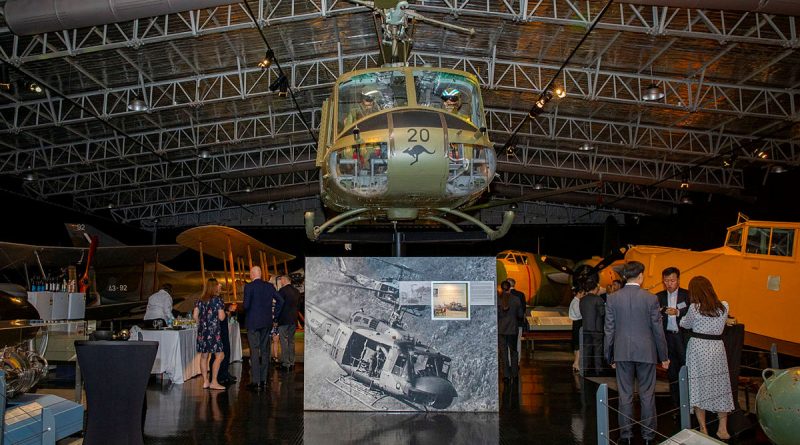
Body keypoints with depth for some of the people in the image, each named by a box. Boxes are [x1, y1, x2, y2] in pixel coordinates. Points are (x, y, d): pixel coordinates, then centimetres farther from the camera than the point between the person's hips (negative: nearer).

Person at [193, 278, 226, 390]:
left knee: (204, 356, 10)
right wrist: (224, 312, 11)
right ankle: (214, 382, -6)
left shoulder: (200, 300, 8)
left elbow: (195, 316, 6)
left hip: (202, 331, 6)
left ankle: (205, 382, 14)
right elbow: (221, 317, -10)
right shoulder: (218, 300, -7)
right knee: (219, 355, -2)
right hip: (214, 331, -6)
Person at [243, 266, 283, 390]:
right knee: (265, 350, 11)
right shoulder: (269, 286, 5)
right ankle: (263, 380, 15)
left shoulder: (249, 286, -10)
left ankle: (255, 381, -2)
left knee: (254, 351, -2)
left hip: (253, 322, -5)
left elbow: (246, 304, -15)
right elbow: (280, 300, 4)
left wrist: (246, 313, 5)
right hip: (267, 322, 5)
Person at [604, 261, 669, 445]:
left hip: (622, 353, 1)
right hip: (646, 352, -1)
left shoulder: (612, 298, -3)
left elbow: (609, 330, 0)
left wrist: (610, 357, 9)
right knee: (647, 395, 8)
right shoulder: (650, 298, -7)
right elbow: (658, 330, -3)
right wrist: (664, 357, 7)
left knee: (625, 395, 8)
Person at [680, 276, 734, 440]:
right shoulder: (724, 306, -1)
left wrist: (682, 318, 26)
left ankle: (703, 429, 12)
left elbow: (685, 324, 6)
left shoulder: (694, 308, -9)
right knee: (720, 389, 12)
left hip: (698, 348, -2)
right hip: (717, 348, 3)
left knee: (699, 387, 6)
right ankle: (722, 429, 15)